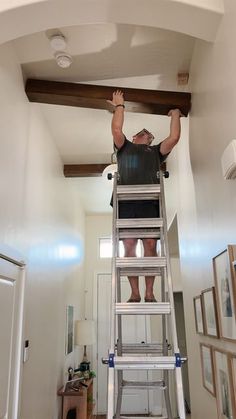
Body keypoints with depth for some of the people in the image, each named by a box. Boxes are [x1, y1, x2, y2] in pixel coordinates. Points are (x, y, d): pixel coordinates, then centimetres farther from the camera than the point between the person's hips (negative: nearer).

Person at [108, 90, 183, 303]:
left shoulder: (156, 151, 29)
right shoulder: (124, 147, 27)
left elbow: (174, 138, 16)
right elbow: (116, 129, 11)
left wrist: (175, 115, 26)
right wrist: (119, 106, 22)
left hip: (149, 203, 1)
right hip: (126, 203, 0)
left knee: (151, 246, -7)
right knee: (129, 247, -6)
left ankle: (150, 292, -3)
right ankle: (135, 292, -2)